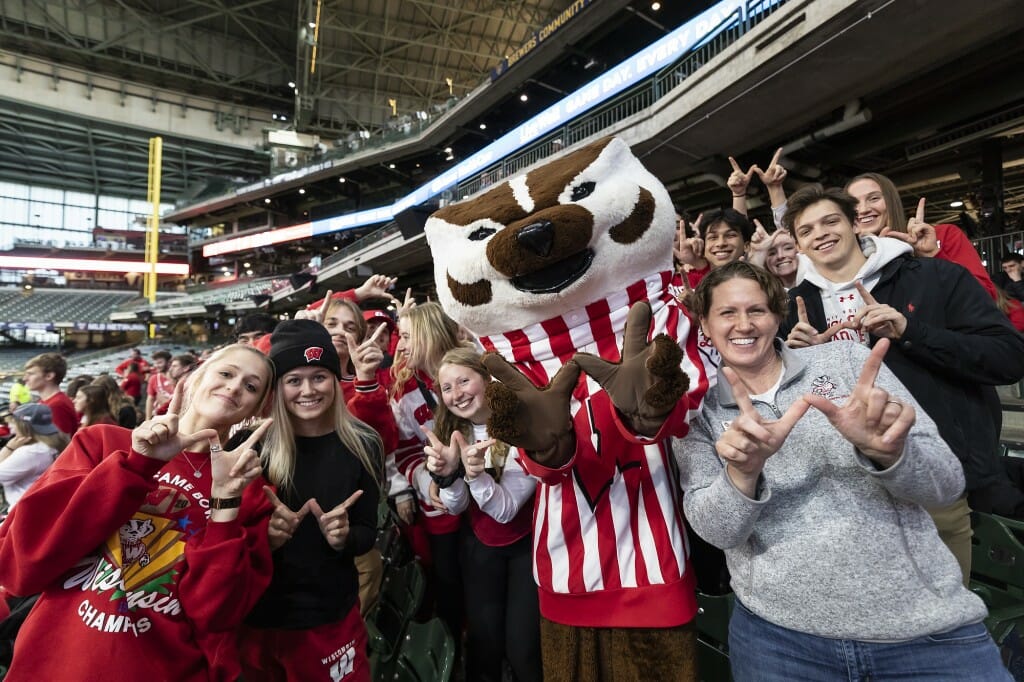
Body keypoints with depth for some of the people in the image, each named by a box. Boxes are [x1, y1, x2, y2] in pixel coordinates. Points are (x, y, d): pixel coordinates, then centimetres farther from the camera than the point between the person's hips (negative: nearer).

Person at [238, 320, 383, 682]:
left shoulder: (362, 445, -11)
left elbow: (368, 531, -2)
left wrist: (343, 537, -23)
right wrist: (264, 534, -26)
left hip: (331, 617, 0)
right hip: (257, 614, 0)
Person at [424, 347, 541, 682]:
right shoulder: (450, 431, -8)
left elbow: (505, 509, -25)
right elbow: (456, 508, -8)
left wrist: (475, 474, -44)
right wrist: (447, 474, -29)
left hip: (526, 543, -4)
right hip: (479, 546, 4)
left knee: (523, 648, -3)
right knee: (483, 643, 6)